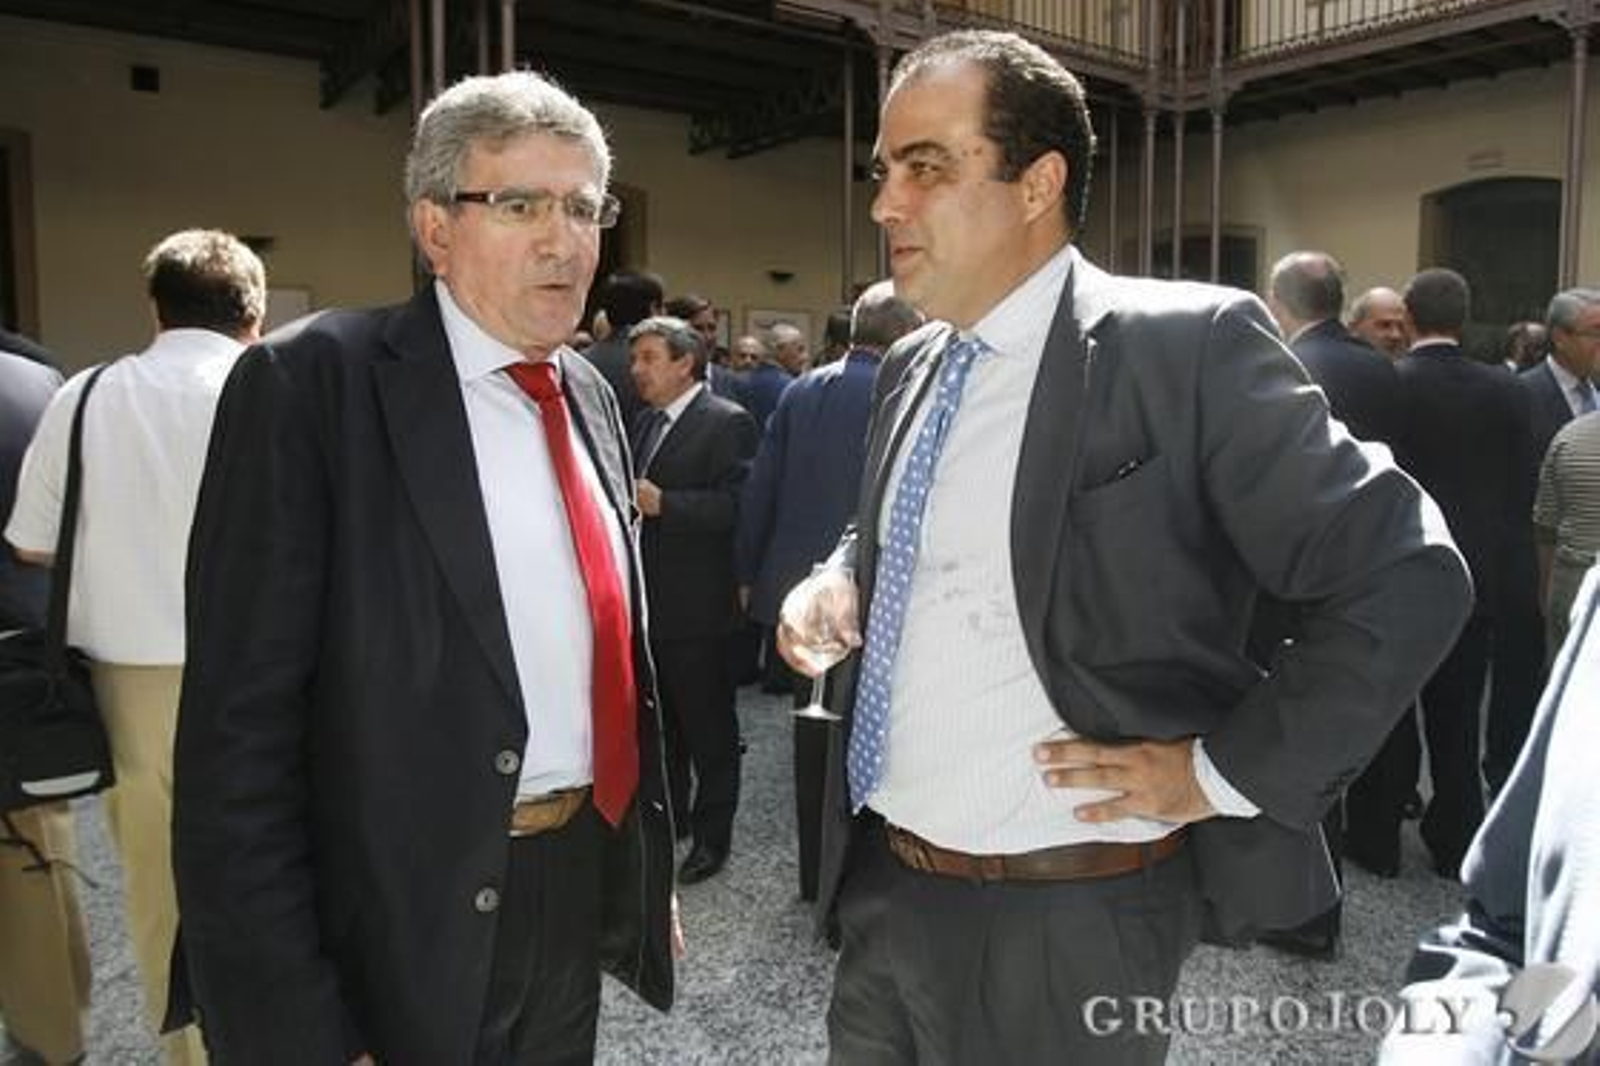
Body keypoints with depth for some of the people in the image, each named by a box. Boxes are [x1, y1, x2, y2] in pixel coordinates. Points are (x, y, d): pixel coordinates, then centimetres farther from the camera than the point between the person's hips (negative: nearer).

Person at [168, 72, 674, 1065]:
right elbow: (240, 734, -16)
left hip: (579, 895, 6)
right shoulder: (309, 384, -14)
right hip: (405, 927, -6)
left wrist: (651, 864, 14)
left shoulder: (591, 392, 6)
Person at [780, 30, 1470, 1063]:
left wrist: (1222, 771, -13)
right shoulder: (909, 368, 7)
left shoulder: (1186, 346, -14)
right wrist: (841, 581, 2)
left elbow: (1407, 580, -13)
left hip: (1061, 927, -6)